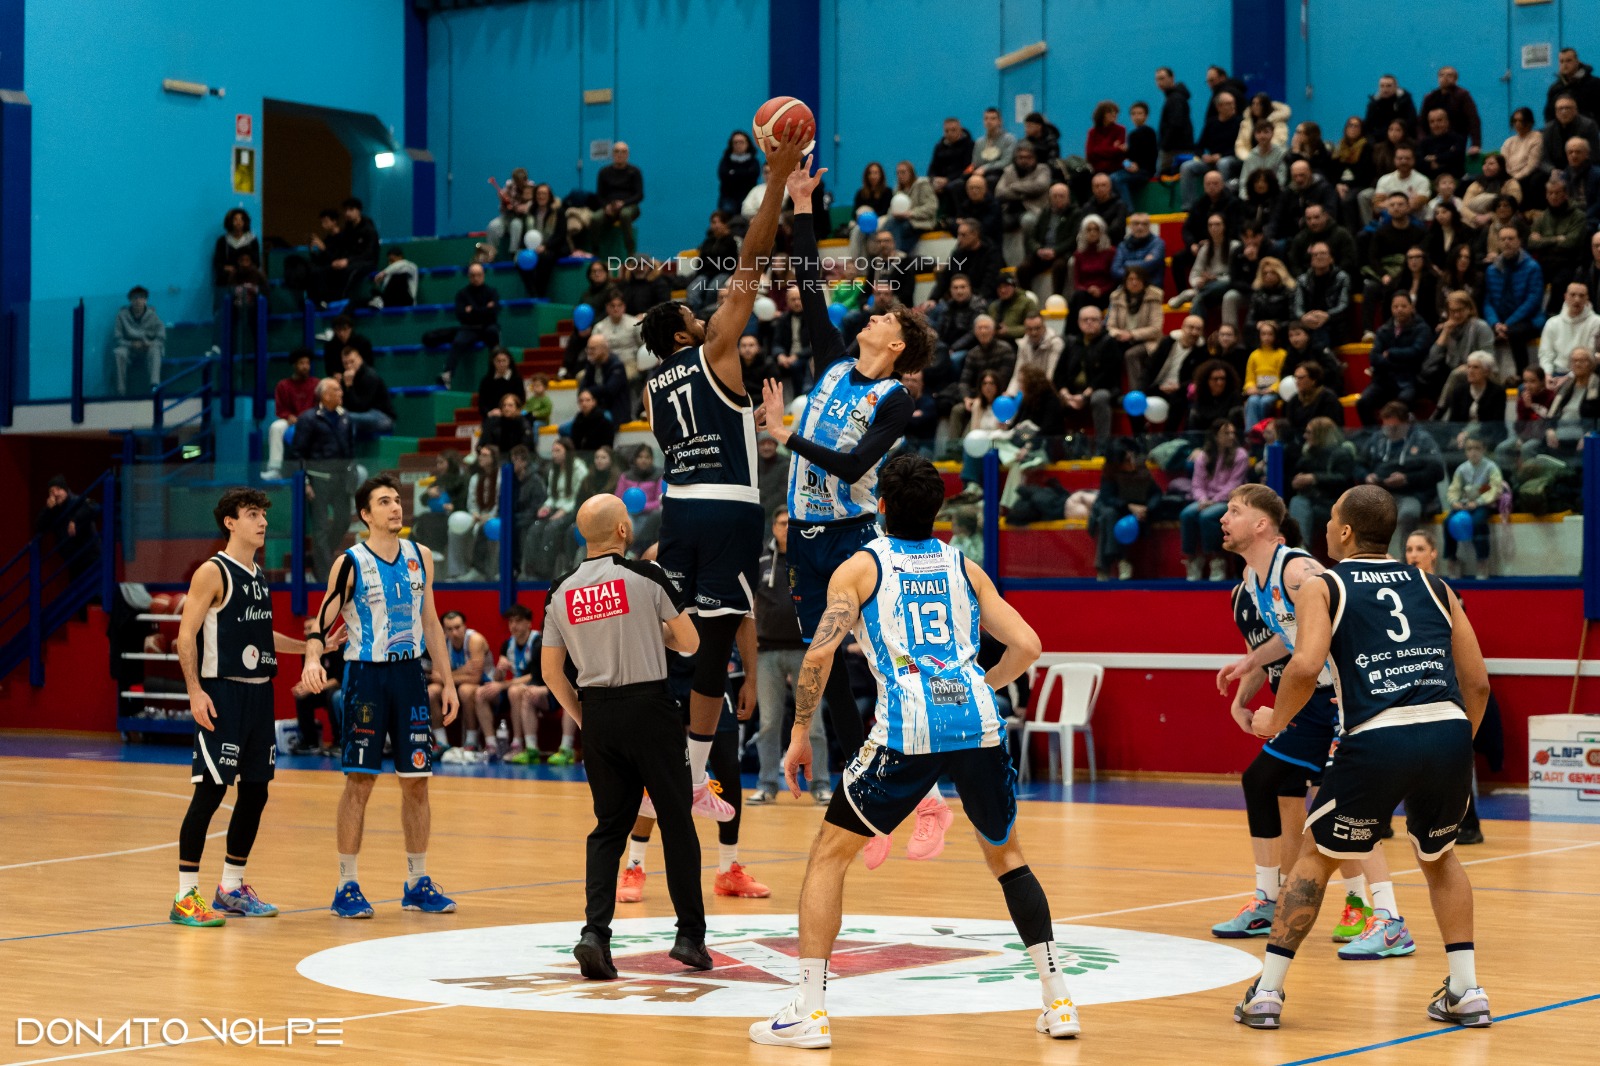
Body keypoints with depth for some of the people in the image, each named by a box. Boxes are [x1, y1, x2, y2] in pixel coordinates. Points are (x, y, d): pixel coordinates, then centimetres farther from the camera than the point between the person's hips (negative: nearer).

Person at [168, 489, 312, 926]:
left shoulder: (259, 577, 15)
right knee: (209, 792, -10)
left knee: (255, 792, 10)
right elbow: (187, 634, -13)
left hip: (259, 694, 8)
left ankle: (231, 889, 21)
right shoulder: (213, 572, -9)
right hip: (223, 696, -8)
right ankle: (185, 896, -7)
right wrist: (195, 690, -22)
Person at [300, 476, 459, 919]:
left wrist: (447, 681, 10)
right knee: (360, 781, -4)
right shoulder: (350, 563, -7)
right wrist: (313, 659, -28)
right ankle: (347, 887, 3)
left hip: (408, 674, 5)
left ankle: (418, 884, 16)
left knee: (416, 780, 7)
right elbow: (324, 620, -8)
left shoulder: (420, 557, 7)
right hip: (366, 675, -5)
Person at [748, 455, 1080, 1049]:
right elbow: (1027, 647, 15)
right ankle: (1058, 1000, 18)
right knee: (1004, 854, 24)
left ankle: (808, 1010, 1)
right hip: (978, 720, 3)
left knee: (829, 854, 10)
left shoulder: (861, 567, 11)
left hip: (907, 729, -3)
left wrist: (799, 734, 6)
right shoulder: (964, 567, 21)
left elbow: (820, 652, -2)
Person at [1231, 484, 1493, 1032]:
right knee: (1439, 856, 29)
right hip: (1449, 731, 3)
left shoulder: (1322, 587, 11)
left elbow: (1306, 666, -7)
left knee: (1317, 857, 17)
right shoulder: (1432, 586, 22)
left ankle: (1267, 991, 14)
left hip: (1378, 739, -3)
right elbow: (1477, 682, 18)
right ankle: (1466, 991, 22)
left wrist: (1276, 720, 10)